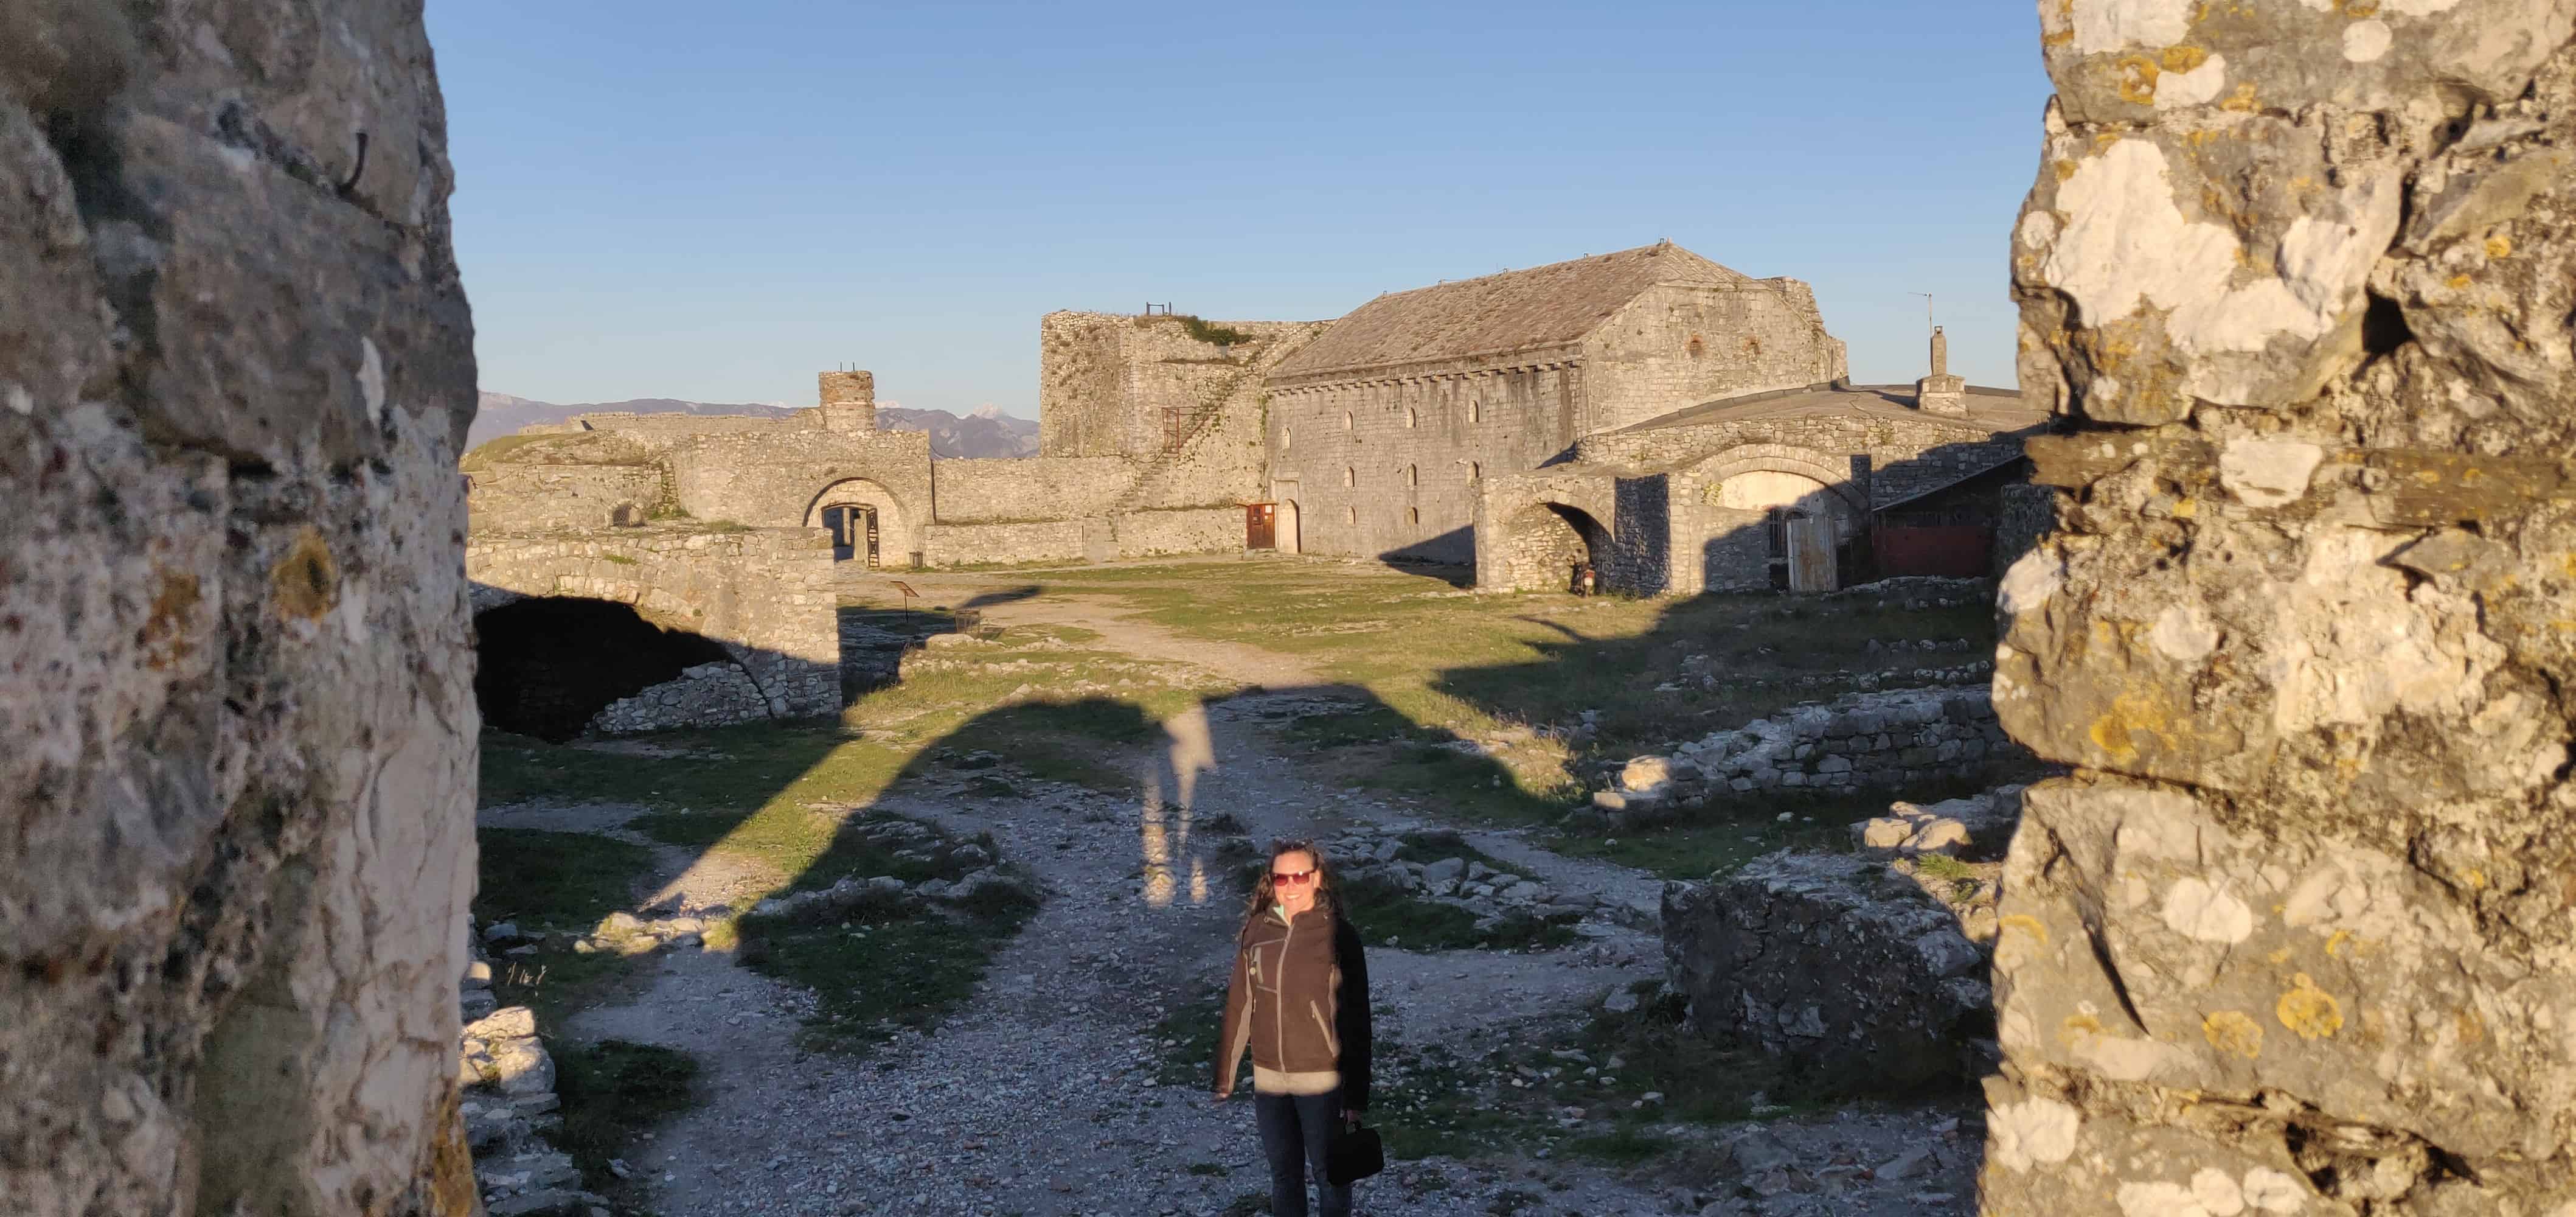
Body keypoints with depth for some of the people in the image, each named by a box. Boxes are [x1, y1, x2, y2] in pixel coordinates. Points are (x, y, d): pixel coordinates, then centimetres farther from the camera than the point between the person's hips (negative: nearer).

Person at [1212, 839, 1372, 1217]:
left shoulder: (1337, 934, -12)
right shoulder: (1257, 929, -2)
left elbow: (1356, 1019, -10)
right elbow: (1238, 1006, 3)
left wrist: (1358, 1094, -10)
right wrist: (1224, 1076, 5)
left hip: (1320, 1079, -3)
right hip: (1268, 1079, 3)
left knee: (1329, 1173, 13)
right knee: (1283, 1173, 18)